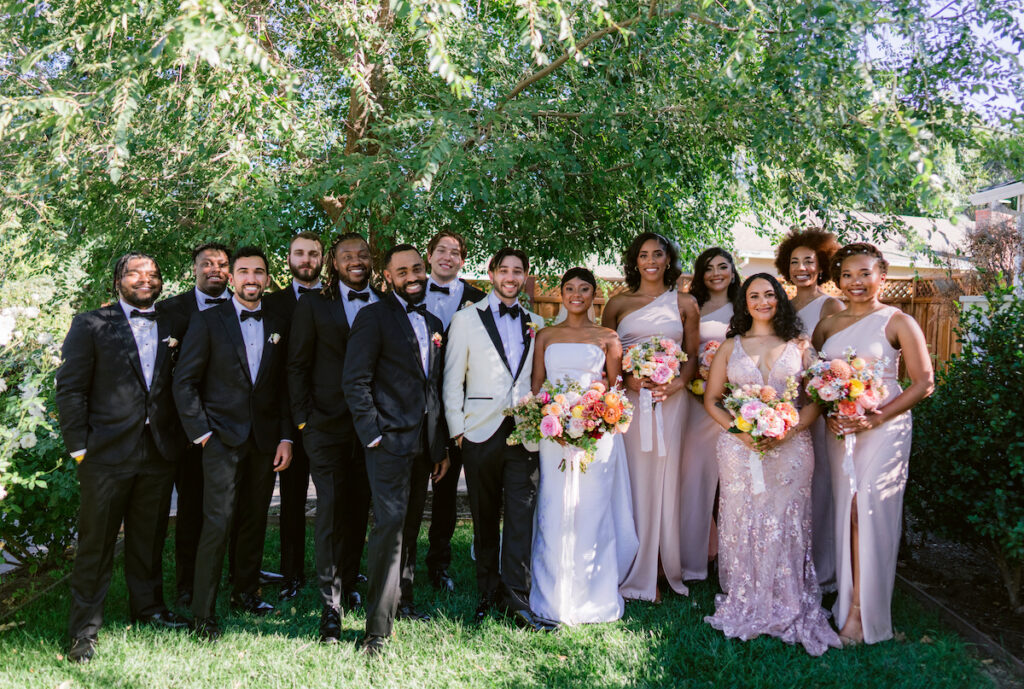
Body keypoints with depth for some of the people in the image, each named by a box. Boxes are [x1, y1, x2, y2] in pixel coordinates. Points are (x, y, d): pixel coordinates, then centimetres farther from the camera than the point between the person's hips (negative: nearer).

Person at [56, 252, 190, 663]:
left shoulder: (174, 326, 10)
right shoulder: (90, 325, 1)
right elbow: (70, 389, -2)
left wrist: (180, 434, 0)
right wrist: (80, 448, -7)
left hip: (159, 453, 3)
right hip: (107, 454, -3)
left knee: (150, 539, 15)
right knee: (95, 544, 4)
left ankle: (148, 608, 31)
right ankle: (84, 631, 16)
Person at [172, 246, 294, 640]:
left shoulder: (277, 327, 11)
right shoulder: (207, 322, 0)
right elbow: (184, 382, -2)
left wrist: (286, 437, 6)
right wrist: (202, 433, -8)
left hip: (265, 441, 4)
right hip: (223, 439, -4)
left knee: (255, 522, 11)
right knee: (218, 524, -7)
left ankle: (246, 592, 28)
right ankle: (203, 614, 3)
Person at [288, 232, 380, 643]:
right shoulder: (313, 305, 4)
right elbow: (297, 366, 3)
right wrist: (303, 419, -5)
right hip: (327, 424, -2)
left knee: (359, 510, 11)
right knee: (331, 511, -4)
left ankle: (348, 585, 29)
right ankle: (331, 606, 2)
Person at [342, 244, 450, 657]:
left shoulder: (434, 324, 16)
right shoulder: (373, 317, -4)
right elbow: (354, 382, -10)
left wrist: (442, 446, 16)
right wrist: (373, 435, -16)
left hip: (424, 444, 7)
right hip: (390, 440, -7)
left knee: (410, 527, 16)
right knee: (389, 526, -11)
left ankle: (401, 602, 32)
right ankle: (377, 631, -5)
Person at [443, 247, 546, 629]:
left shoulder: (537, 324, 13)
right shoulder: (466, 319, 5)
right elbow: (452, 380, 3)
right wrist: (457, 429, -3)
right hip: (481, 432, -1)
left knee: (521, 516, -3)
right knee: (485, 518, 8)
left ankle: (517, 598, 3)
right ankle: (488, 593, 21)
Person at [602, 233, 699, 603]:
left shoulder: (685, 304, 10)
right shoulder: (618, 304, 9)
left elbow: (692, 354, 9)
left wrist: (678, 383, -9)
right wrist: (625, 379, -10)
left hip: (670, 399, 1)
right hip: (629, 400, 0)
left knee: (666, 480, 1)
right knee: (633, 482, -2)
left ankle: (665, 568, 14)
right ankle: (636, 574, 8)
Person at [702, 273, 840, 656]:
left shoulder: (799, 345, 10)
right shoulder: (730, 346, 12)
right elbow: (711, 399, 9)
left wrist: (787, 432, -11)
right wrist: (740, 432, -8)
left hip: (790, 446, -1)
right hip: (739, 447, 1)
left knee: (785, 523, -1)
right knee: (742, 522, 2)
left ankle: (788, 609, 12)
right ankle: (745, 606, 15)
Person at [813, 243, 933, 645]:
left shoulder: (898, 322, -2)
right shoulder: (828, 325, 10)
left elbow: (924, 383, -5)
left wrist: (877, 417, -15)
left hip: (884, 428, -4)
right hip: (839, 429, 4)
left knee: (871, 512, -7)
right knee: (846, 511, 6)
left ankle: (862, 613, 3)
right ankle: (850, 602, 18)